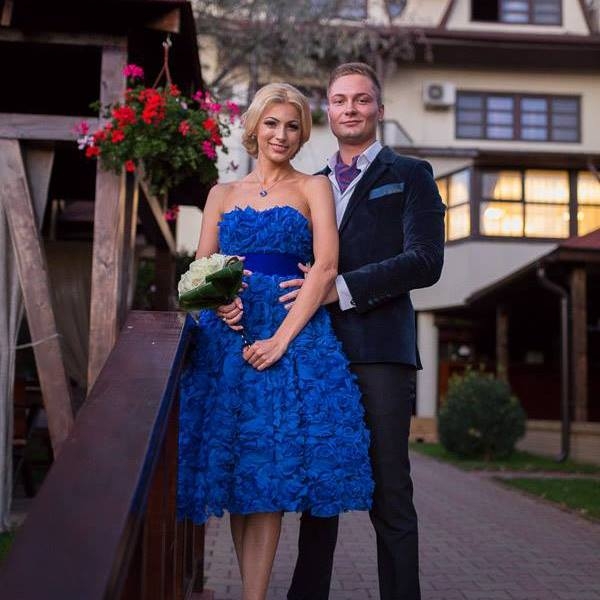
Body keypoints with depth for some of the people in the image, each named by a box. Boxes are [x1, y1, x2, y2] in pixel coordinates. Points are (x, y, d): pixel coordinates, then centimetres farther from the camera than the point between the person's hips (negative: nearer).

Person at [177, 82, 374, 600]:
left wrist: (282, 337, -14)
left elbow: (326, 267, -3)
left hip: (294, 331, -3)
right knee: (233, 464, 2)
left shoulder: (313, 187, 10)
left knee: (269, 466, -8)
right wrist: (219, 300, -12)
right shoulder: (223, 193, 19)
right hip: (227, 334, 3)